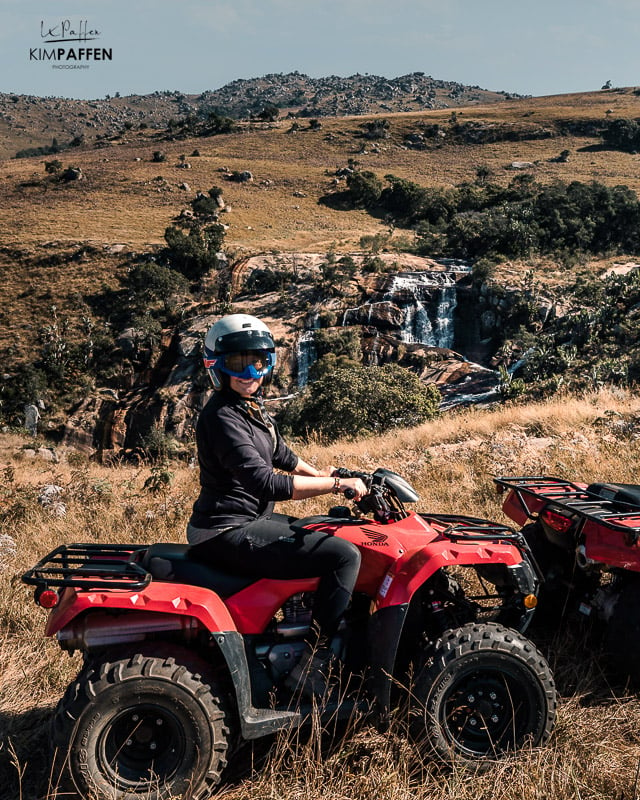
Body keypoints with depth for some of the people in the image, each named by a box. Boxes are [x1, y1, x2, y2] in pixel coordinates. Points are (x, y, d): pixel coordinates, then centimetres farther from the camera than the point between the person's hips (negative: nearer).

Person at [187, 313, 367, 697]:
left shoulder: (252, 406, 11)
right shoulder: (222, 417, -20)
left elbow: (280, 454, 27)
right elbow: (264, 481, -29)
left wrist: (322, 474, 18)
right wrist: (337, 484, -24)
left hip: (250, 519, 11)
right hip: (231, 532, -11)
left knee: (333, 534, 26)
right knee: (345, 555, -19)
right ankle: (311, 672, -13)